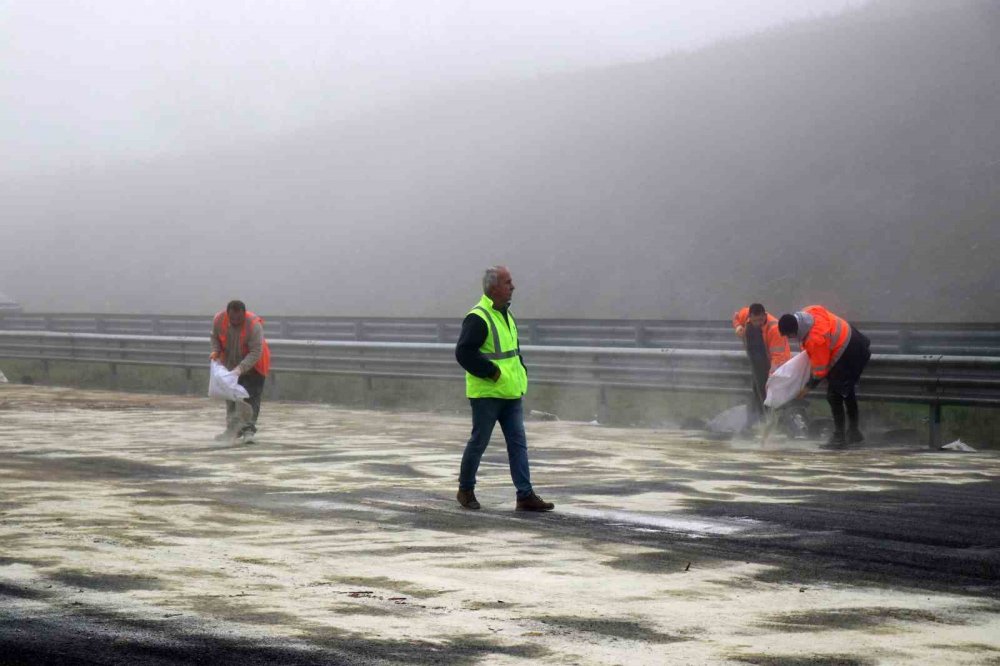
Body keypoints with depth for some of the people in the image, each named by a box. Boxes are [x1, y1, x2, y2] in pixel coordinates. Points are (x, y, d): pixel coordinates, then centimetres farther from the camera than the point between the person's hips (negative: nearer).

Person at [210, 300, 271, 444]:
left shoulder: (254, 325, -32)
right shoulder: (219, 319, -18)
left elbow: (256, 352, -33)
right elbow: (215, 337, 2)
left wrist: (241, 368, -43)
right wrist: (215, 351, -17)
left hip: (252, 366, -5)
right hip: (230, 364, 5)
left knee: (250, 398, -13)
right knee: (231, 398, 10)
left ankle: (249, 430, -12)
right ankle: (232, 430, 20)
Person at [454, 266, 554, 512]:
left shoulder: (506, 315, 13)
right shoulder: (478, 318, -16)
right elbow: (463, 352, -23)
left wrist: (521, 373, 12)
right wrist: (491, 371, -21)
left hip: (510, 393, 8)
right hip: (486, 394, -8)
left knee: (518, 442, 3)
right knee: (479, 442, 3)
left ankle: (525, 496, 1)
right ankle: (466, 490, 20)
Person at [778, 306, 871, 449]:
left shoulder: (815, 340, -32)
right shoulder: (808, 311, -8)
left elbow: (820, 369, -21)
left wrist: (809, 387, -7)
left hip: (848, 355, -10)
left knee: (834, 394, -5)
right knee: (847, 390, 22)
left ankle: (839, 437, 0)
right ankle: (854, 431, 33)